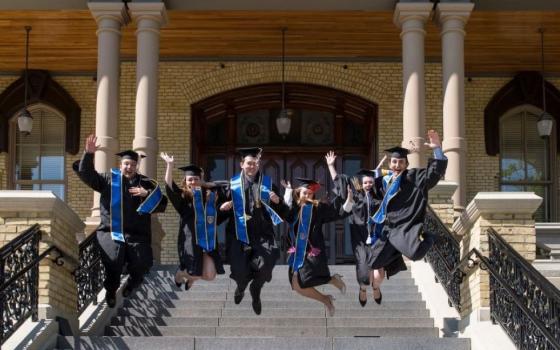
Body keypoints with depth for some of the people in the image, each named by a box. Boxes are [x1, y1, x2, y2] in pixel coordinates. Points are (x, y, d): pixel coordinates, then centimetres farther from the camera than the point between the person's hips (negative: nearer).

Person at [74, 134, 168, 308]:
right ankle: (111, 290, -1)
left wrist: (147, 194, -10)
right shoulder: (109, 179, 11)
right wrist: (89, 154, -12)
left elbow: (162, 204, 7)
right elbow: (86, 173, 3)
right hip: (111, 231, -1)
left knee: (143, 261, -22)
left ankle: (131, 283, 14)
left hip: (137, 235, 1)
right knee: (114, 257, -29)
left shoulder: (146, 184, 13)